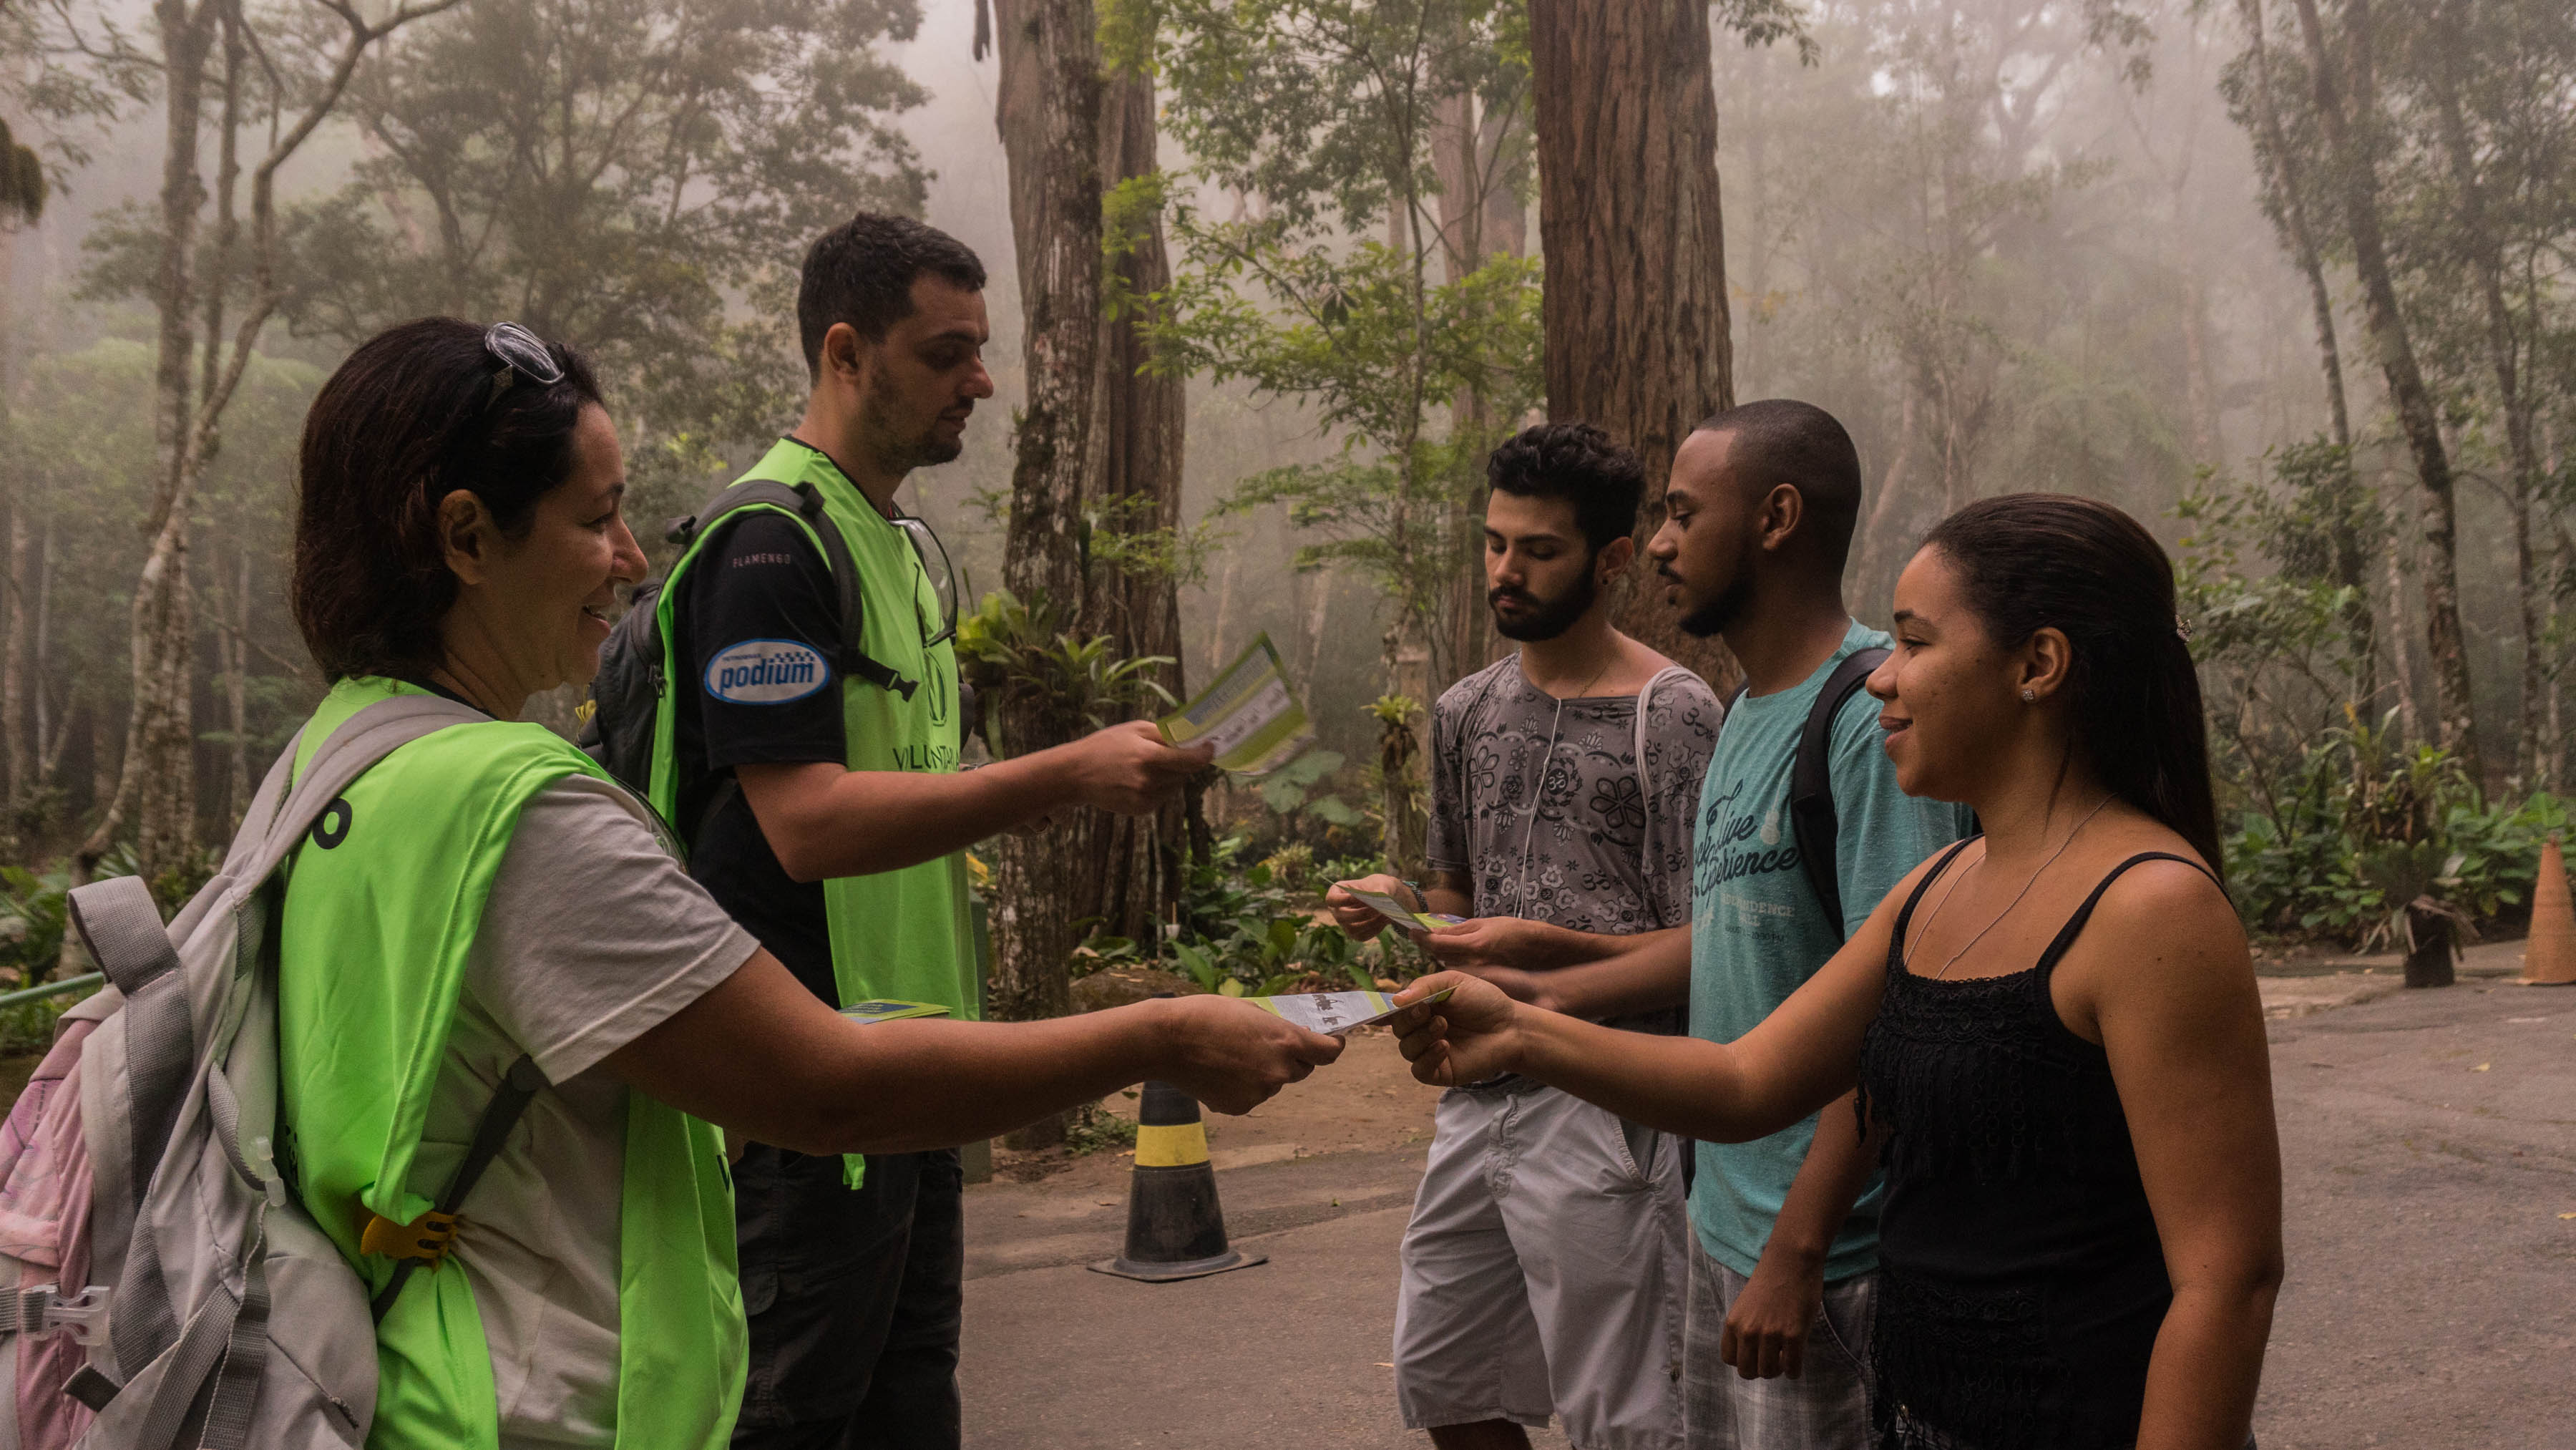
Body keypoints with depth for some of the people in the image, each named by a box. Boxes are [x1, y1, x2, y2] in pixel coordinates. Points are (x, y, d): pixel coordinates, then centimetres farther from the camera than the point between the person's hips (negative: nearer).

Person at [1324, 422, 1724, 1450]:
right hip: (1478, 1094, 7)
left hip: (1600, 1108, -7)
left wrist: (1551, 947, -23)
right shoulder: (1467, 711, 12)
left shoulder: (1673, 716, -9)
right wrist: (1400, 904, 2)